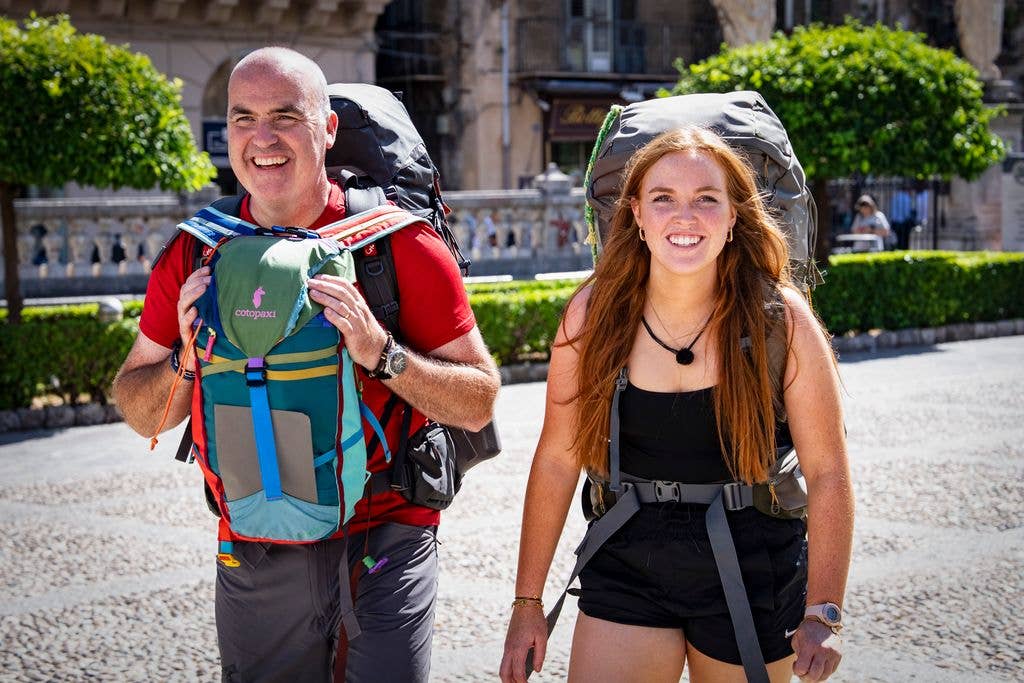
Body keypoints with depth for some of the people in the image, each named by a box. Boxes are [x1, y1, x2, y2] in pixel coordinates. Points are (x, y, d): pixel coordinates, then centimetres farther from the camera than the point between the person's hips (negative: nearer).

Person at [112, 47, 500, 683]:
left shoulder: (399, 244, -9)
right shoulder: (196, 254, 0)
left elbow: (480, 402, -8)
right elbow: (138, 411, 8)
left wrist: (380, 353, -23)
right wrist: (186, 362, -13)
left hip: (385, 544, -3)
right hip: (254, 558, 3)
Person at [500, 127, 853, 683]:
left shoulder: (781, 320, -14)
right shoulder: (594, 314, -9)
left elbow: (827, 474, -10)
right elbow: (557, 460, -2)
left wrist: (822, 615, -16)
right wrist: (527, 601, 1)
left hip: (752, 572, -1)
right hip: (627, 570, 1)